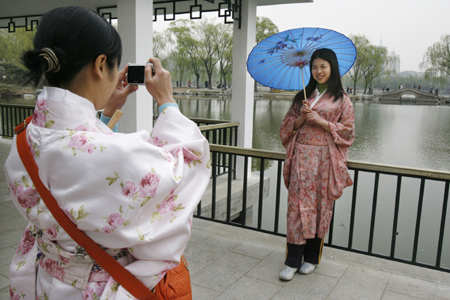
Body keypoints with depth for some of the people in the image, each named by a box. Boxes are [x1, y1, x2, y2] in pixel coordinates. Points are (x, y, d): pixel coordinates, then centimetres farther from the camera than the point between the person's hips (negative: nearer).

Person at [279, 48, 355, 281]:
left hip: (325, 158, -2)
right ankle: (292, 261, 6)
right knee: (297, 204, -2)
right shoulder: (303, 96, 13)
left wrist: (320, 121, -12)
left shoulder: (342, 99, 4)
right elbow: (288, 126, 12)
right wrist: (302, 117, -8)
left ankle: (312, 258, 21)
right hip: (301, 157, 2)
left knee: (321, 205, 4)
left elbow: (347, 131, -1)